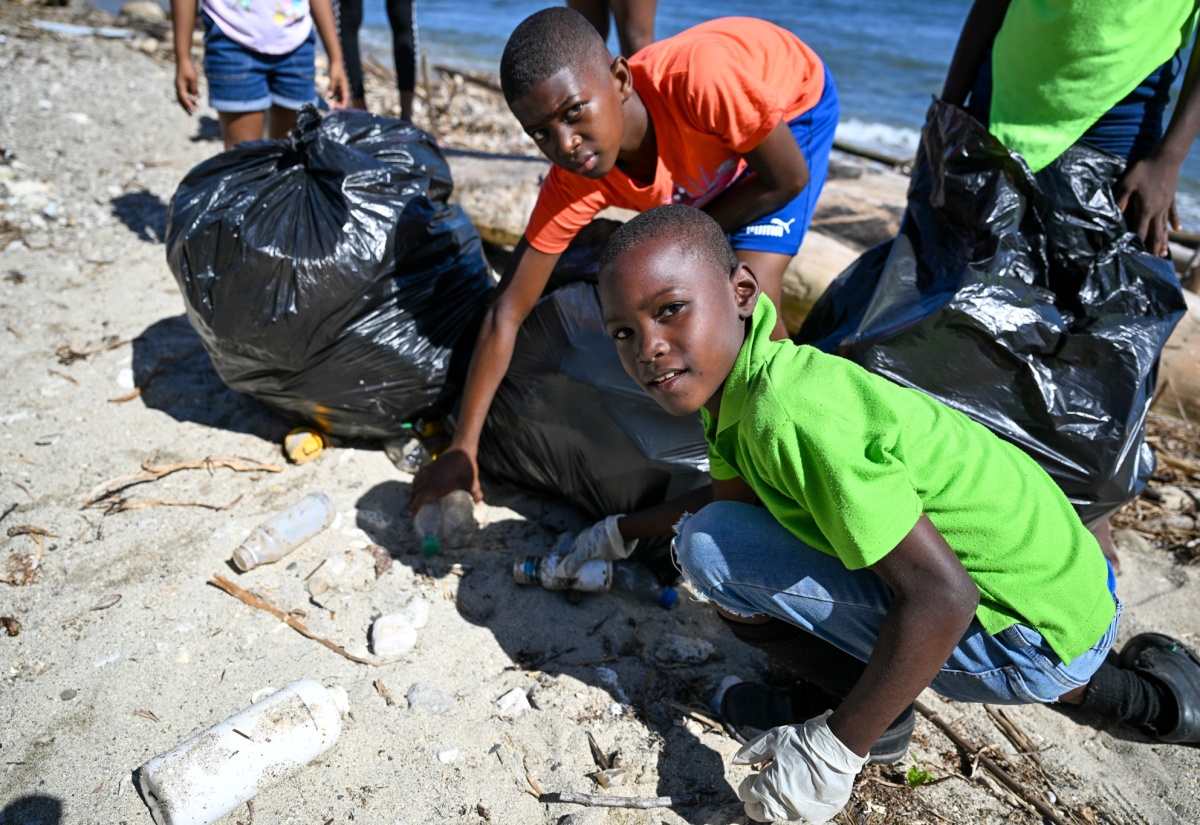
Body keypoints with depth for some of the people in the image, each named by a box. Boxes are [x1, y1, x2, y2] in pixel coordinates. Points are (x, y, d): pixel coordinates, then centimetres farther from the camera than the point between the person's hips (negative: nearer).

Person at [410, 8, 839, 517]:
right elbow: (506, 314, -25)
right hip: (711, 153, 4)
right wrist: (462, 448, -27)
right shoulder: (574, 183, -30)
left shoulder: (698, 79, -44)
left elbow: (789, 180, -26)